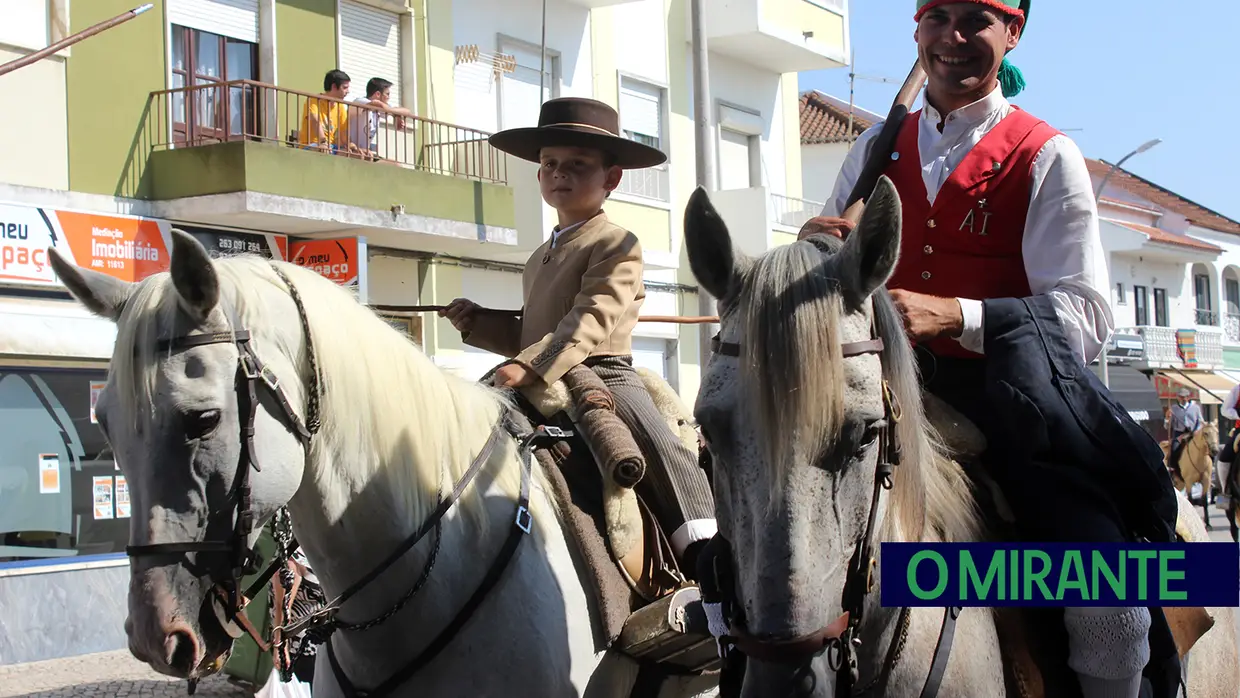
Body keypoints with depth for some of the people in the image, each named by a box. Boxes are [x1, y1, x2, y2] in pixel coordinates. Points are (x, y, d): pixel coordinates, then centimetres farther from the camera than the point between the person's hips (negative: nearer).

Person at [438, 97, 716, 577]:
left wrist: (532, 366, -30)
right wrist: (477, 324, 11)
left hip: (604, 373, -8)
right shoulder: (541, 257, 22)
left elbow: (591, 321, -19)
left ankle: (701, 548, -27)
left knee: (661, 445, -28)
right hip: (544, 385, 8)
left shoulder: (616, 244, -4)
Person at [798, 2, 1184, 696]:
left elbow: (1086, 318, -9)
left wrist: (954, 315, -25)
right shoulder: (877, 150, 14)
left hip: (1012, 404, -4)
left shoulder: (1047, 157, 2)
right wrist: (812, 249, -8)